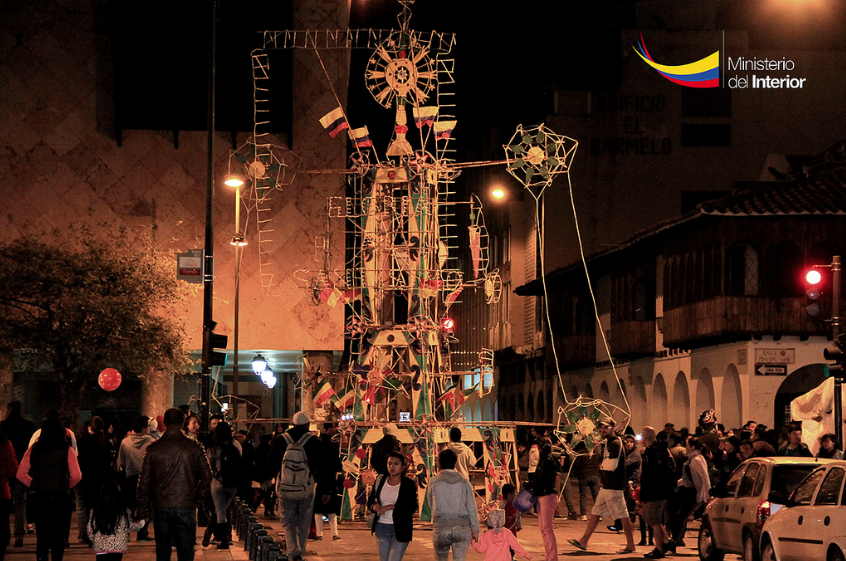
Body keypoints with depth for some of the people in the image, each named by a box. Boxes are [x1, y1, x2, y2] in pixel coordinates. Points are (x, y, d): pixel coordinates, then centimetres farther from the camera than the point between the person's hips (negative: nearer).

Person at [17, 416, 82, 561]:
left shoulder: (33, 449, 2)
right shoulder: (66, 450, -4)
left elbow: (21, 474, 1)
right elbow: (76, 476, -10)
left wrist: (34, 484, 13)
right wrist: (65, 486, 7)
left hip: (38, 497, 2)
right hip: (61, 497, -2)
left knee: (41, 535, 9)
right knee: (58, 537, 5)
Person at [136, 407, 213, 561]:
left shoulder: (153, 449, -3)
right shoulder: (194, 447, -3)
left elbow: (144, 481, 1)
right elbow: (206, 476, 0)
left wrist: (142, 509, 9)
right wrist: (198, 499, 14)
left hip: (161, 507, 0)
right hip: (186, 507, 0)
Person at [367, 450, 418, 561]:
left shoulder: (409, 484, -4)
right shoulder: (380, 480, 7)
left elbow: (412, 508, -12)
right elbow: (370, 501, 12)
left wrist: (390, 507, -18)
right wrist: (374, 506, -11)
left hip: (400, 529, -4)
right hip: (381, 527, 4)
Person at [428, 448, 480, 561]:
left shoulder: (433, 482, -1)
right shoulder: (464, 482, 1)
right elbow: (472, 508, 2)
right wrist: (475, 530, 9)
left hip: (440, 527, -1)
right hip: (462, 528, 1)